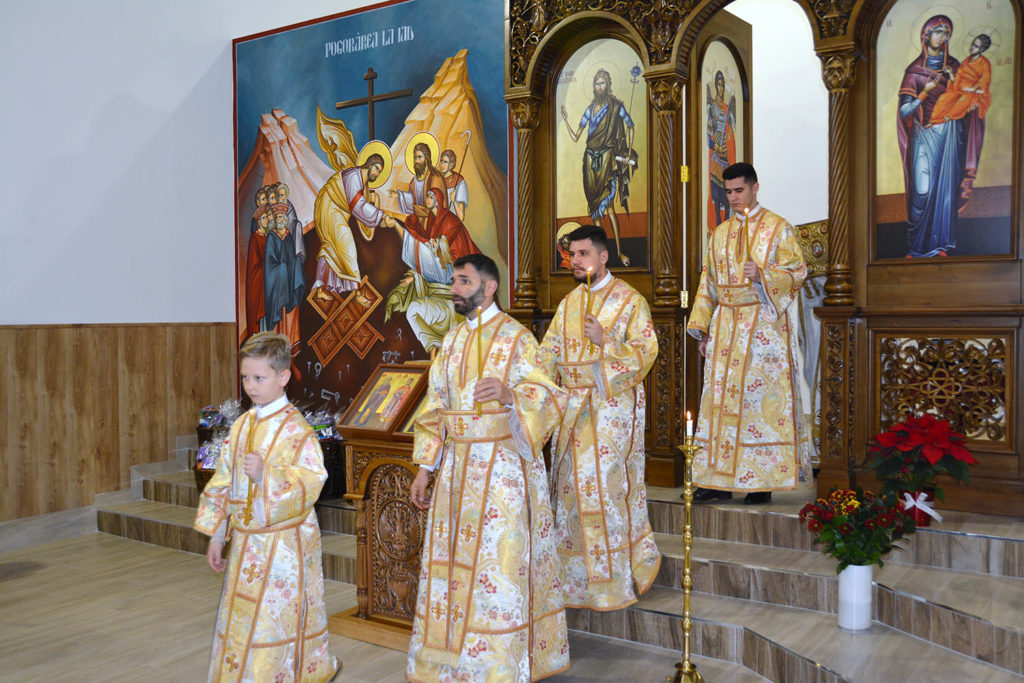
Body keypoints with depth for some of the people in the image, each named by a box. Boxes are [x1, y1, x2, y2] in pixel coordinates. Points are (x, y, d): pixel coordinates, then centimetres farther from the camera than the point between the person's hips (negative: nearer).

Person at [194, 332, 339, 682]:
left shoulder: (296, 429, -14)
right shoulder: (241, 425, 6)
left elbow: (309, 485, -20)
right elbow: (223, 483, 12)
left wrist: (266, 474, -30)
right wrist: (216, 535, 12)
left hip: (284, 546, -6)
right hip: (246, 542, 6)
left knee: (280, 620, 1)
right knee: (240, 620, 15)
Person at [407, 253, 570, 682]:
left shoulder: (515, 338, -5)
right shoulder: (452, 341, 13)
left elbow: (546, 398, -11)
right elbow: (435, 407, 14)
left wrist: (510, 396, -32)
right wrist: (425, 468, 10)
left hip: (504, 465, -6)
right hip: (456, 466, 6)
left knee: (499, 563, -3)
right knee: (453, 563, 10)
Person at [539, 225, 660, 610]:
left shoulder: (629, 300, -2)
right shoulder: (568, 303, 14)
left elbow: (646, 351, -7)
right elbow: (549, 352, 14)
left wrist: (605, 340, -19)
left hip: (613, 403, -5)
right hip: (573, 405, 6)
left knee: (606, 483, -7)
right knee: (572, 485, 6)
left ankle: (615, 581, 6)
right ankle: (576, 578, 18)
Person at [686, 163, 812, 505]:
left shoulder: (778, 228, 2)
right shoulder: (720, 233, 17)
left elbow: (797, 270, -3)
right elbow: (709, 282, 17)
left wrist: (763, 275, -22)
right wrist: (702, 328, 11)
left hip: (764, 324, -5)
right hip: (726, 325, 5)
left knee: (763, 398, -6)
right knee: (721, 397, 1)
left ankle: (762, 482, 0)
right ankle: (719, 480, 5)